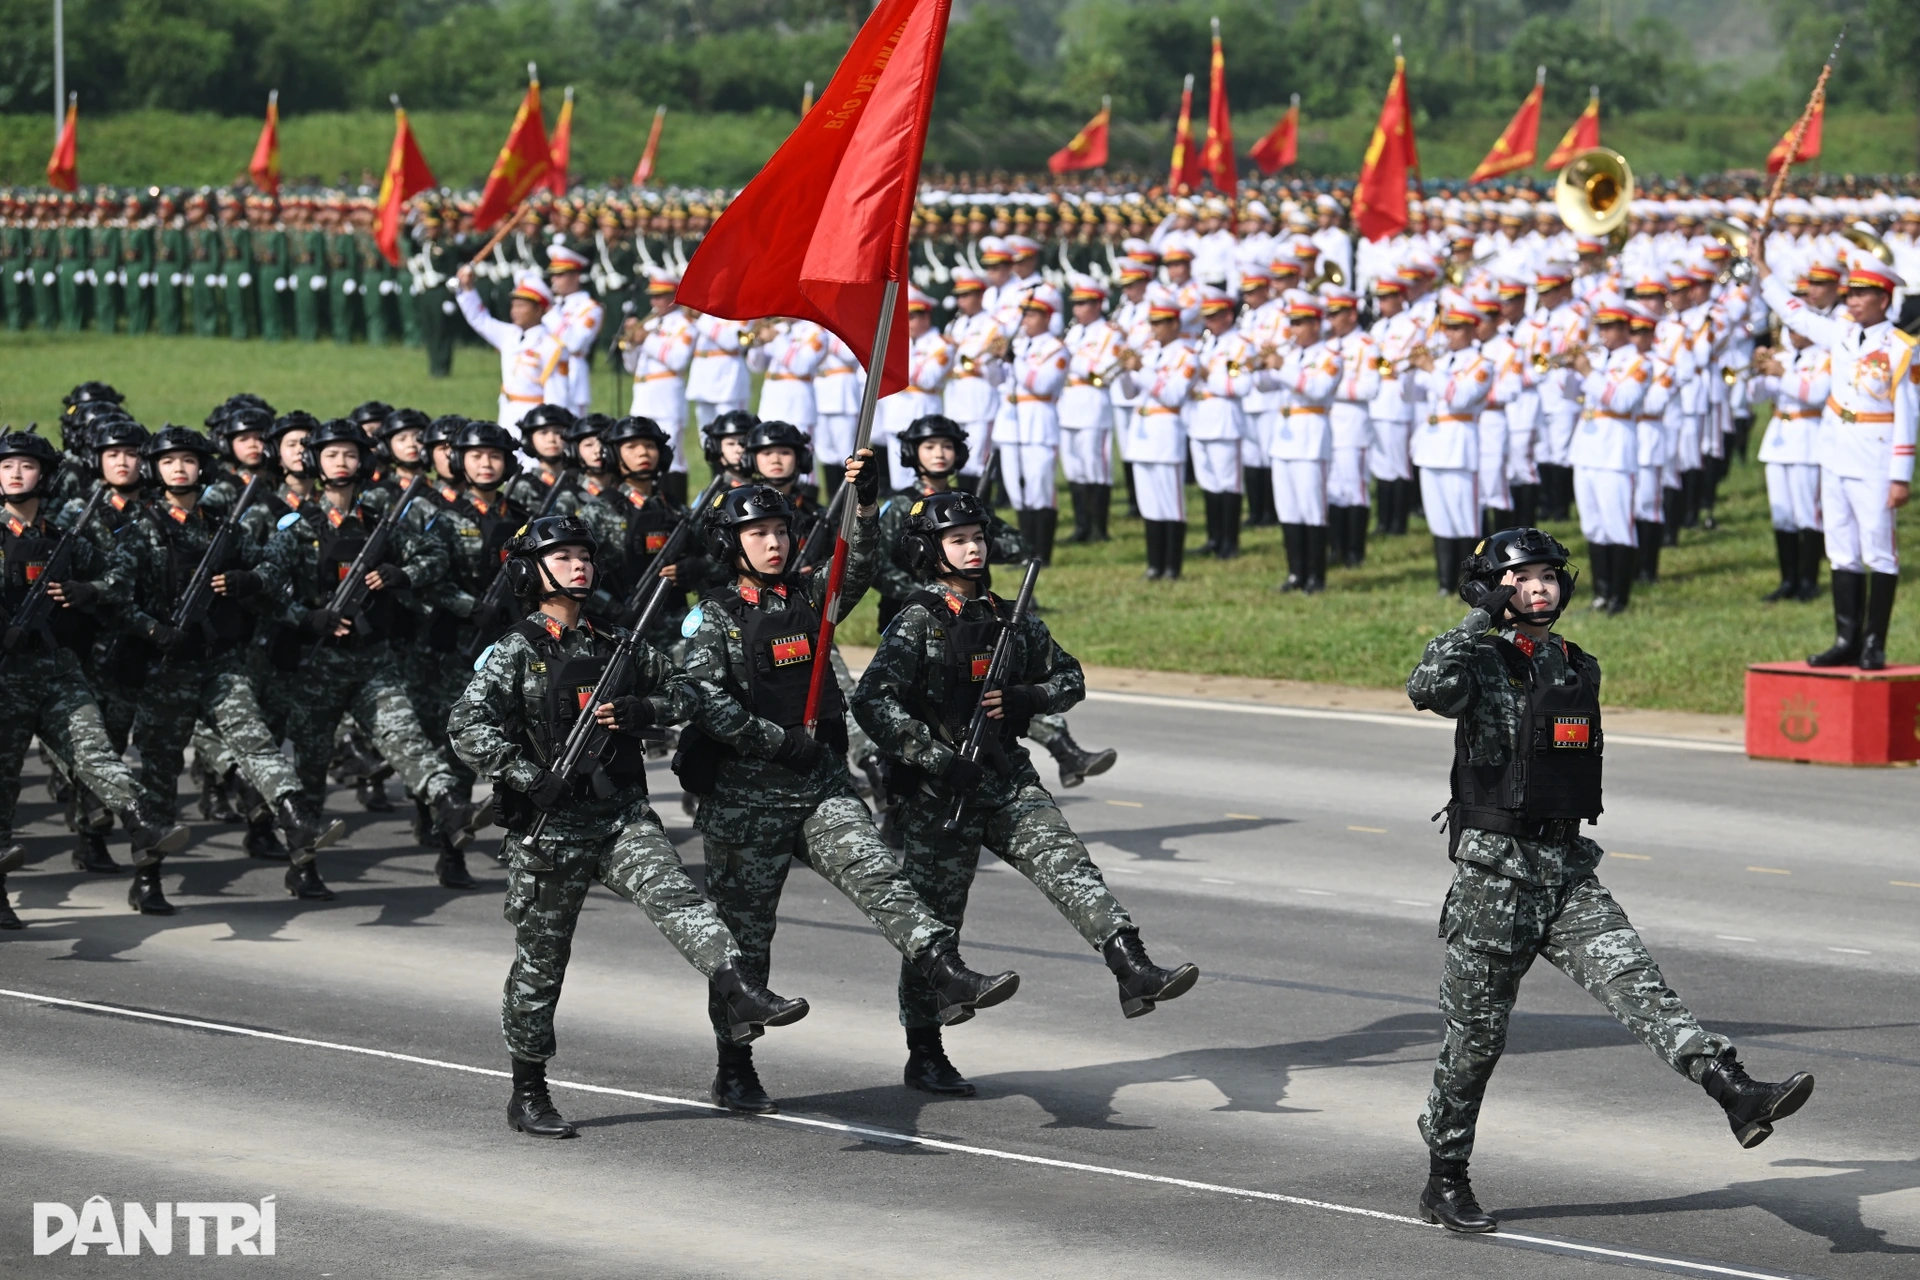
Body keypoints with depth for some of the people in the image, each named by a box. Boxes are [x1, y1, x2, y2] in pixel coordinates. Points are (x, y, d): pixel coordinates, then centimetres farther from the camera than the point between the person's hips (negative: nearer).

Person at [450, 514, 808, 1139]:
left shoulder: (617, 646, 12)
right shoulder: (515, 652, -5)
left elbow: (684, 693, 18)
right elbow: (468, 728, -16)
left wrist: (641, 709, -3)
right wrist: (531, 777, -26)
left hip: (624, 815, 4)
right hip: (550, 828, -4)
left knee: (677, 896, -22)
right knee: (539, 962, 5)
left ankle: (739, 995, -40)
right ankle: (528, 1094, 17)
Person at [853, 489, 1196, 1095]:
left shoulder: (1011, 620, 10)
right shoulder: (918, 623, -7)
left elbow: (1070, 678, 19)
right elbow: (872, 703, -18)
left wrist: (1024, 699, -3)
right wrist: (938, 757, -22)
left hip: (1009, 781, 4)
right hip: (938, 794, -4)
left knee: (1070, 867, -18)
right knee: (933, 920, 4)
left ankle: (1134, 973, -32)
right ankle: (924, 1057, 16)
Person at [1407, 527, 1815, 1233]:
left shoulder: (1581, 669, 13)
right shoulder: (1483, 663, -7)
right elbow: (1428, 689, -30)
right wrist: (1478, 618, -20)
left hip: (1568, 870, 5)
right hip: (1494, 870, -5)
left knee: (1634, 981, -15)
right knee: (1475, 1035, 4)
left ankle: (1736, 1092, -31)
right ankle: (1444, 1181, 17)